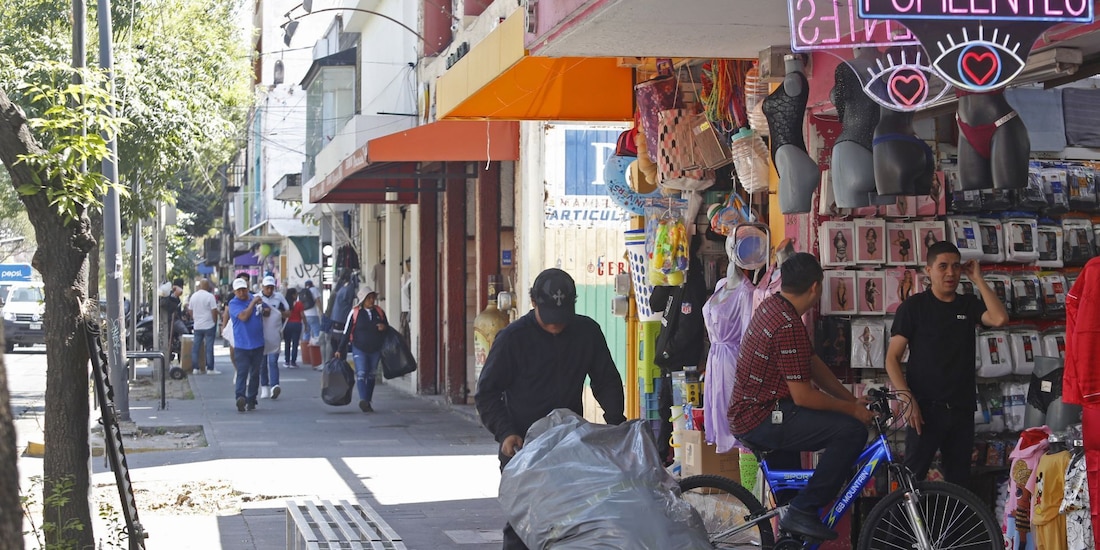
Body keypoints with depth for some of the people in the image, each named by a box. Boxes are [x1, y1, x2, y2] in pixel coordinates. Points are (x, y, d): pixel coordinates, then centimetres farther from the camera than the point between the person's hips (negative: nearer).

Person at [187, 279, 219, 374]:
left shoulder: (193, 296, 7)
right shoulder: (210, 296, -11)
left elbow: (190, 311, 14)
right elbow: (214, 311, -14)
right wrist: (215, 322, -2)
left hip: (197, 326, 5)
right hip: (209, 326, -5)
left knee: (196, 347, 9)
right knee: (209, 347, -2)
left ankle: (195, 368, 10)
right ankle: (210, 368, -1)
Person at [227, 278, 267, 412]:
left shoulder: (256, 298, 10)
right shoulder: (233, 303, -5)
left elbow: (268, 309, 26)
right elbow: (243, 316, -21)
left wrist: (263, 309, 4)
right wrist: (253, 303, -13)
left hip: (258, 344, 5)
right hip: (241, 344, -5)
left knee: (255, 373, 9)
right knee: (242, 372, -15)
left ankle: (251, 400, 16)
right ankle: (240, 397, -27)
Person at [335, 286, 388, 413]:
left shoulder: (379, 312, 5)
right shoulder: (355, 313, -5)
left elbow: (387, 328, 18)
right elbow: (346, 332, -1)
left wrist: (384, 327, -8)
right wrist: (340, 350, -2)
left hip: (375, 349, 4)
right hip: (359, 349, -4)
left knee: (371, 376, 9)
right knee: (361, 373, -16)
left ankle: (367, 402, 18)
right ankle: (363, 400, -27)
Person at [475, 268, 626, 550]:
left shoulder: (587, 331, 0)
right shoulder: (512, 338, -9)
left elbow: (607, 381, 10)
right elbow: (487, 392, -4)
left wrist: (616, 421, -5)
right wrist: (505, 432, -17)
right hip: (522, 444, -3)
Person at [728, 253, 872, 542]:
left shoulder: (772, 305, 8)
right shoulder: (788, 326, -23)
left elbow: (814, 364, 13)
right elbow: (803, 396, -22)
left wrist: (853, 400, 11)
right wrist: (852, 410, -10)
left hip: (745, 412, 11)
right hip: (759, 420, -11)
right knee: (852, 429, -17)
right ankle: (802, 512, -11)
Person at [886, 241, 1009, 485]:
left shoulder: (969, 305, 10)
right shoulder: (913, 306, -1)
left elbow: (1000, 318, -11)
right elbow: (892, 359, -4)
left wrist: (978, 279, -6)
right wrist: (908, 399, -16)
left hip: (962, 409, 4)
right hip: (926, 408, -4)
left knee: (959, 479, 9)